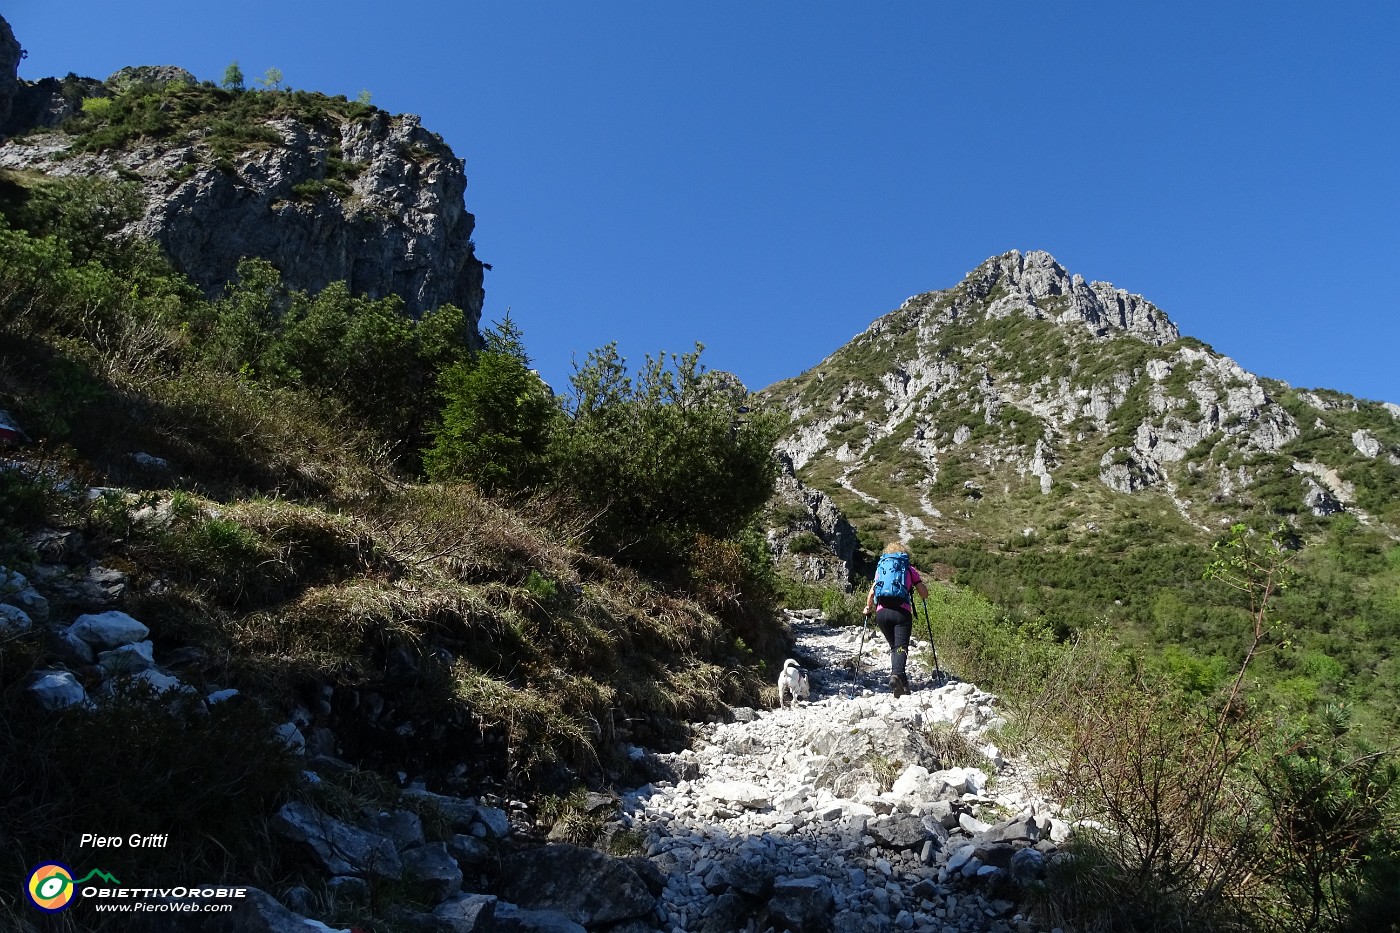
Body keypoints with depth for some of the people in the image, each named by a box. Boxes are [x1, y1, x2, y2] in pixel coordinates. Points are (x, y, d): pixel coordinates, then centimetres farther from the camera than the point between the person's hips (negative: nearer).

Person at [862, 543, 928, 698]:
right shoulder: (910, 570, 15)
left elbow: (871, 593, 15)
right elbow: (924, 595, 14)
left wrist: (868, 608, 33)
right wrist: (917, 583, 35)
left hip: (882, 613, 3)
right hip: (901, 612, -3)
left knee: (894, 647, 18)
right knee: (901, 647, -11)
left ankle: (901, 681, 9)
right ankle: (897, 675, -38)